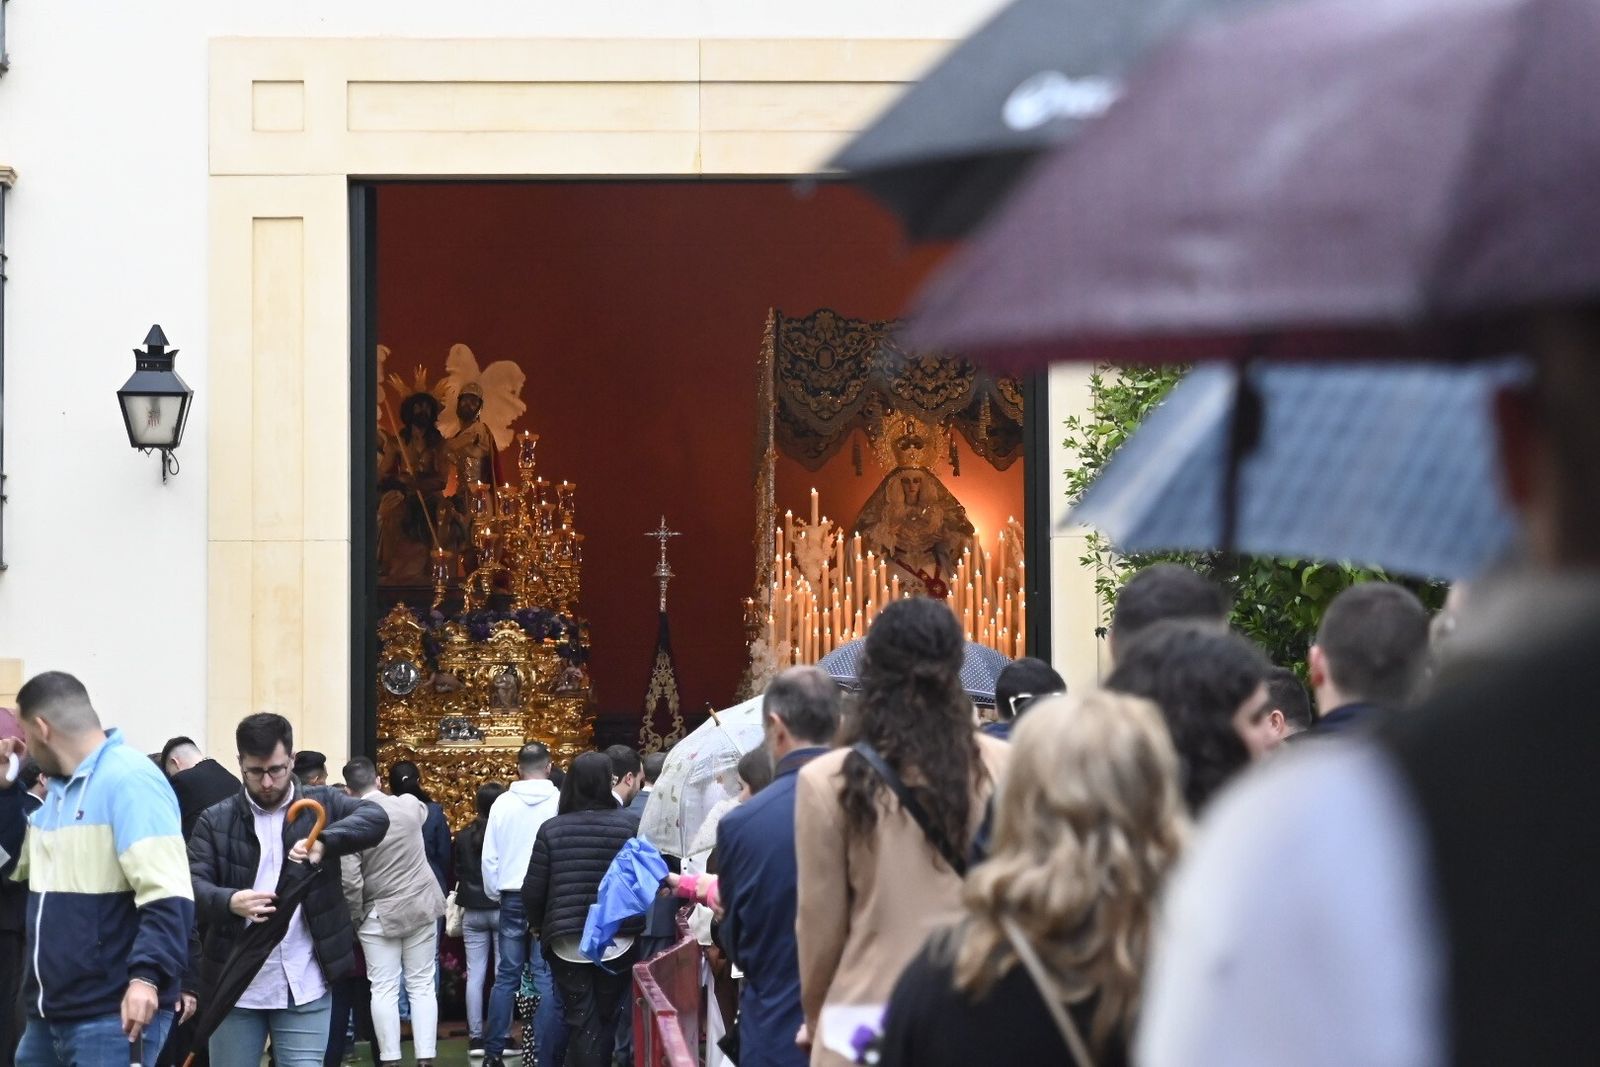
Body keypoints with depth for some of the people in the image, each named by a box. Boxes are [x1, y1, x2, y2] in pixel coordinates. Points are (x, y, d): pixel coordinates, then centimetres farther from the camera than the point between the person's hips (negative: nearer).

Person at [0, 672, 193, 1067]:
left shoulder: (129, 780, -12)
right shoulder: (60, 787, 17)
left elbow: (165, 891, -22)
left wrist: (146, 975, -33)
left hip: (114, 1013, -9)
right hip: (50, 1009, 9)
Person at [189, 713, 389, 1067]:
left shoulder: (320, 804, 5)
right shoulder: (215, 821, 4)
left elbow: (376, 817, -12)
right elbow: (193, 884, -7)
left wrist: (322, 842, -30)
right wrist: (229, 902, -30)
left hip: (304, 987, -1)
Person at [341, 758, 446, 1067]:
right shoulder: (410, 805, -4)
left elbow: (350, 881, -17)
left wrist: (356, 917, -1)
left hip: (380, 914, -3)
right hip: (421, 907, 3)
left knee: (384, 990, 3)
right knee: (422, 986, 7)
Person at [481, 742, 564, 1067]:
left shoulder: (503, 803, 0)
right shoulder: (560, 802, -7)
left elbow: (489, 857, 5)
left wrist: (494, 894, 18)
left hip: (512, 897, 2)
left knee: (506, 975, 10)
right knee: (549, 979, 0)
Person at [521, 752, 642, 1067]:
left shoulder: (551, 830, -6)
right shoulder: (629, 825, -8)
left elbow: (533, 890, -3)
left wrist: (538, 925, 17)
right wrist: (638, 923, 12)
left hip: (567, 942, 0)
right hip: (617, 941, 0)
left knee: (581, 1022, 5)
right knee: (607, 1020, 15)